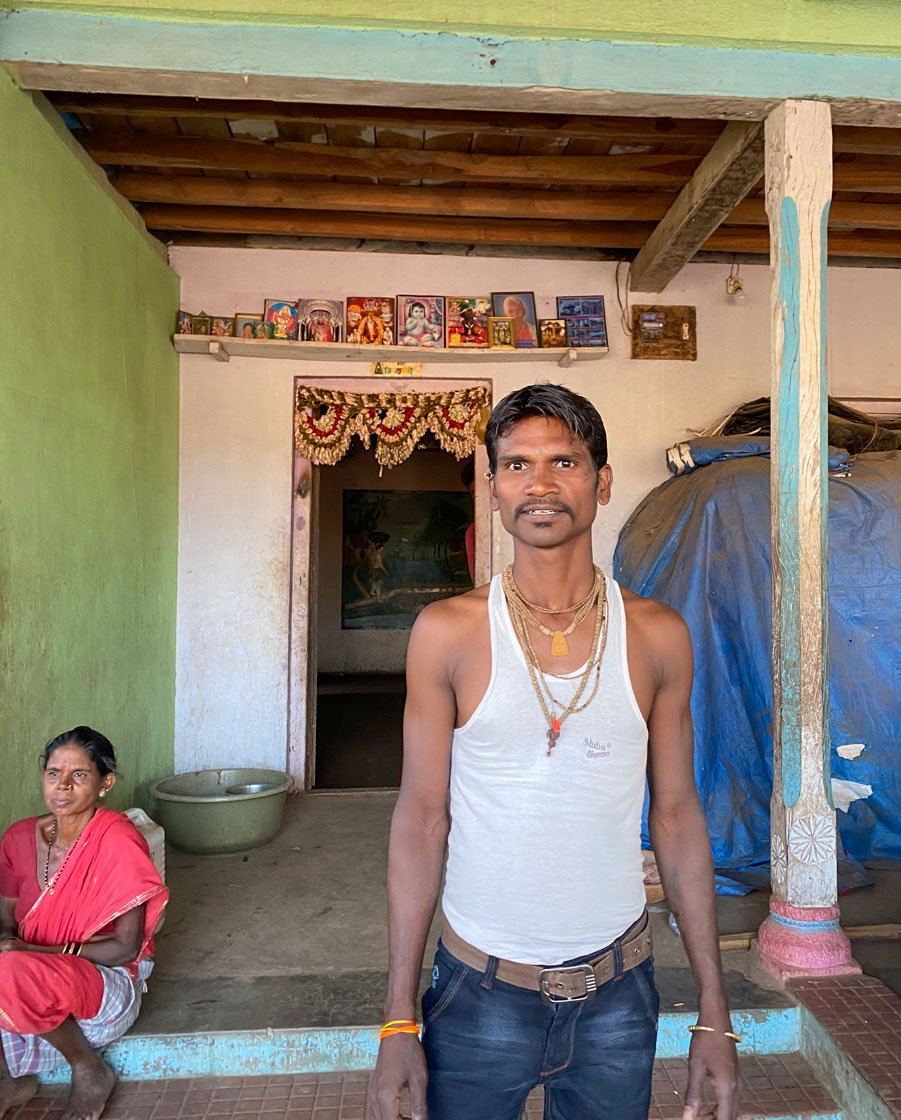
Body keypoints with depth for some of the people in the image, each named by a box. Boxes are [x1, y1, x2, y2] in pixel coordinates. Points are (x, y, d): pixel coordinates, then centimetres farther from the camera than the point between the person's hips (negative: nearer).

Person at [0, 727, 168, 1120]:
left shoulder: (118, 841, -18)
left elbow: (127, 947, -15)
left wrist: (37, 952, -23)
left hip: (109, 986, -5)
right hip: (37, 978, 5)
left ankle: (89, 1069, -6)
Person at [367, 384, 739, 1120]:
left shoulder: (659, 637, -4)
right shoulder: (448, 633, -9)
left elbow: (678, 818, 1)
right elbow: (421, 819, -6)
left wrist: (715, 1012, 2)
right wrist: (398, 1023, -6)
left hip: (618, 991, 2)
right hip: (480, 988, -1)